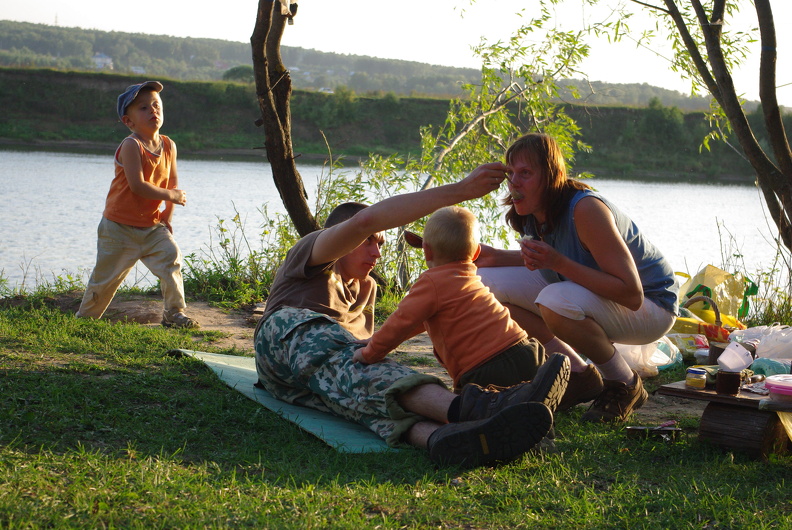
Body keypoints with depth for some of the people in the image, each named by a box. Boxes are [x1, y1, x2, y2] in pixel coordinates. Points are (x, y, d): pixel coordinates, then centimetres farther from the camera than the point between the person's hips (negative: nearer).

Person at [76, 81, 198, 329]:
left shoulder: (168, 146, 2)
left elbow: (173, 182, 12)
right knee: (106, 276, 4)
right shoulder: (131, 146, -17)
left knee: (171, 257, -13)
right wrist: (169, 195, -17)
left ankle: (175, 313, 1)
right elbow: (137, 185, -26)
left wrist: (167, 218, 4)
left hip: (153, 226, 5)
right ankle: (85, 318, 24)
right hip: (120, 227, -5)